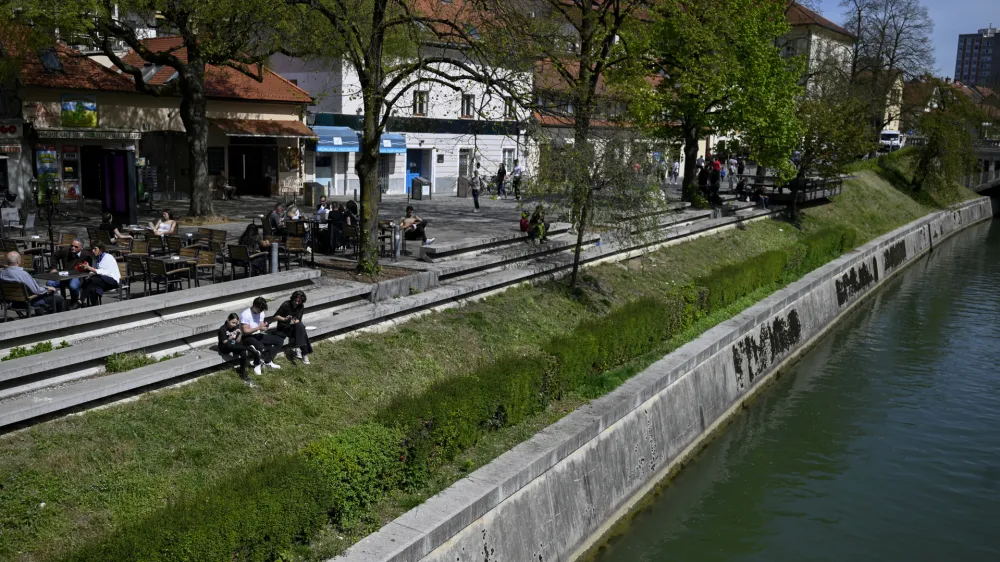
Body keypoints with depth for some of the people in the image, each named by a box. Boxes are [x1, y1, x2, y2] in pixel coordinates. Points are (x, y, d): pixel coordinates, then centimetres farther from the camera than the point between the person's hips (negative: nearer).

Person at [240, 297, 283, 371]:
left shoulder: (261, 313, 4)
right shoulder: (245, 315, -18)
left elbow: (261, 327, 7)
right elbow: (245, 331, -21)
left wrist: (264, 327, -18)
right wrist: (259, 328, -30)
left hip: (258, 335, 8)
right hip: (247, 337, -8)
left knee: (280, 340, -7)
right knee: (261, 347, -38)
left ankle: (267, 361, -4)